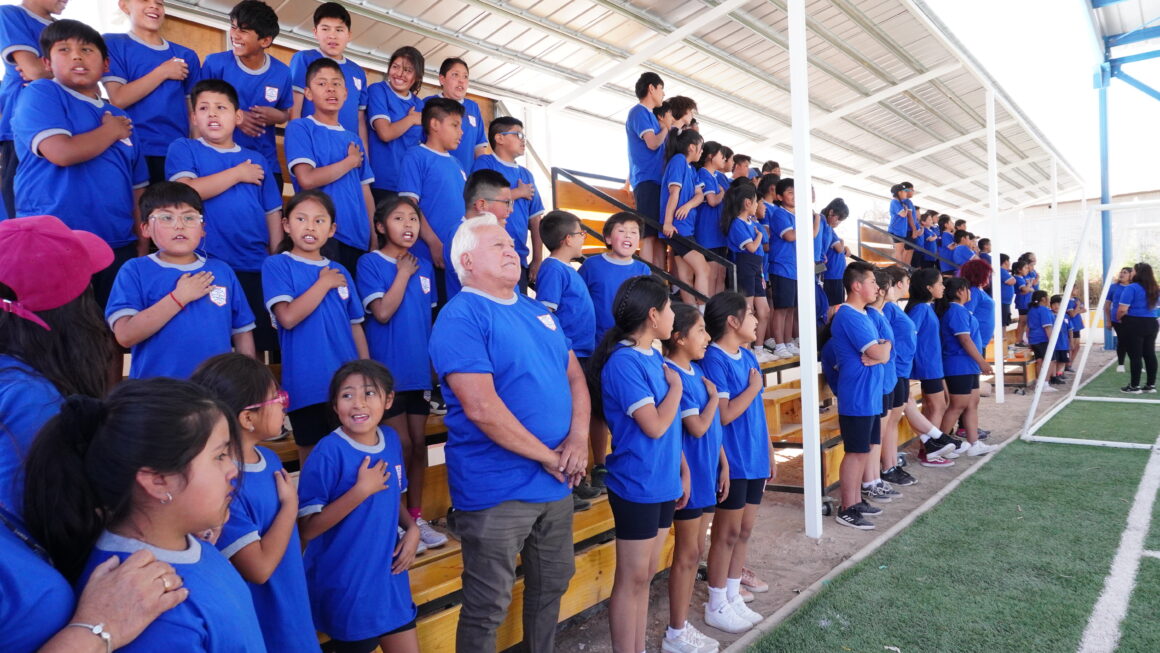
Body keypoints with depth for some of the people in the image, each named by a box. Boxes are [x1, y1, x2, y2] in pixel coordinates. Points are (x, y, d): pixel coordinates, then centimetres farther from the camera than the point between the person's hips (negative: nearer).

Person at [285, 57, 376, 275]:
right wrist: (351, 161, -3)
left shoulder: (354, 139, 16)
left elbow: (365, 191, 13)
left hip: (358, 239, 5)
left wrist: (373, 238, 6)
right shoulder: (300, 128, 0)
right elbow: (307, 180, -14)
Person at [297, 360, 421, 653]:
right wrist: (362, 489, -27)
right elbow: (308, 528, -20)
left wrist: (412, 528, -4)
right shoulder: (328, 452, -20)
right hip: (343, 587, -6)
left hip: (389, 578, 6)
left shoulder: (391, 440, -1)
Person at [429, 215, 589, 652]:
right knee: (487, 607, 7)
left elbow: (575, 375, 11)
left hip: (556, 483, 8)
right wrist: (549, 457, -16)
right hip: (497, 488, -8)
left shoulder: (539, 311, 11)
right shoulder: (460, 317, -15)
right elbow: (482, 408, -24)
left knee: (552, 585, 23)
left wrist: (579, 438, -7)